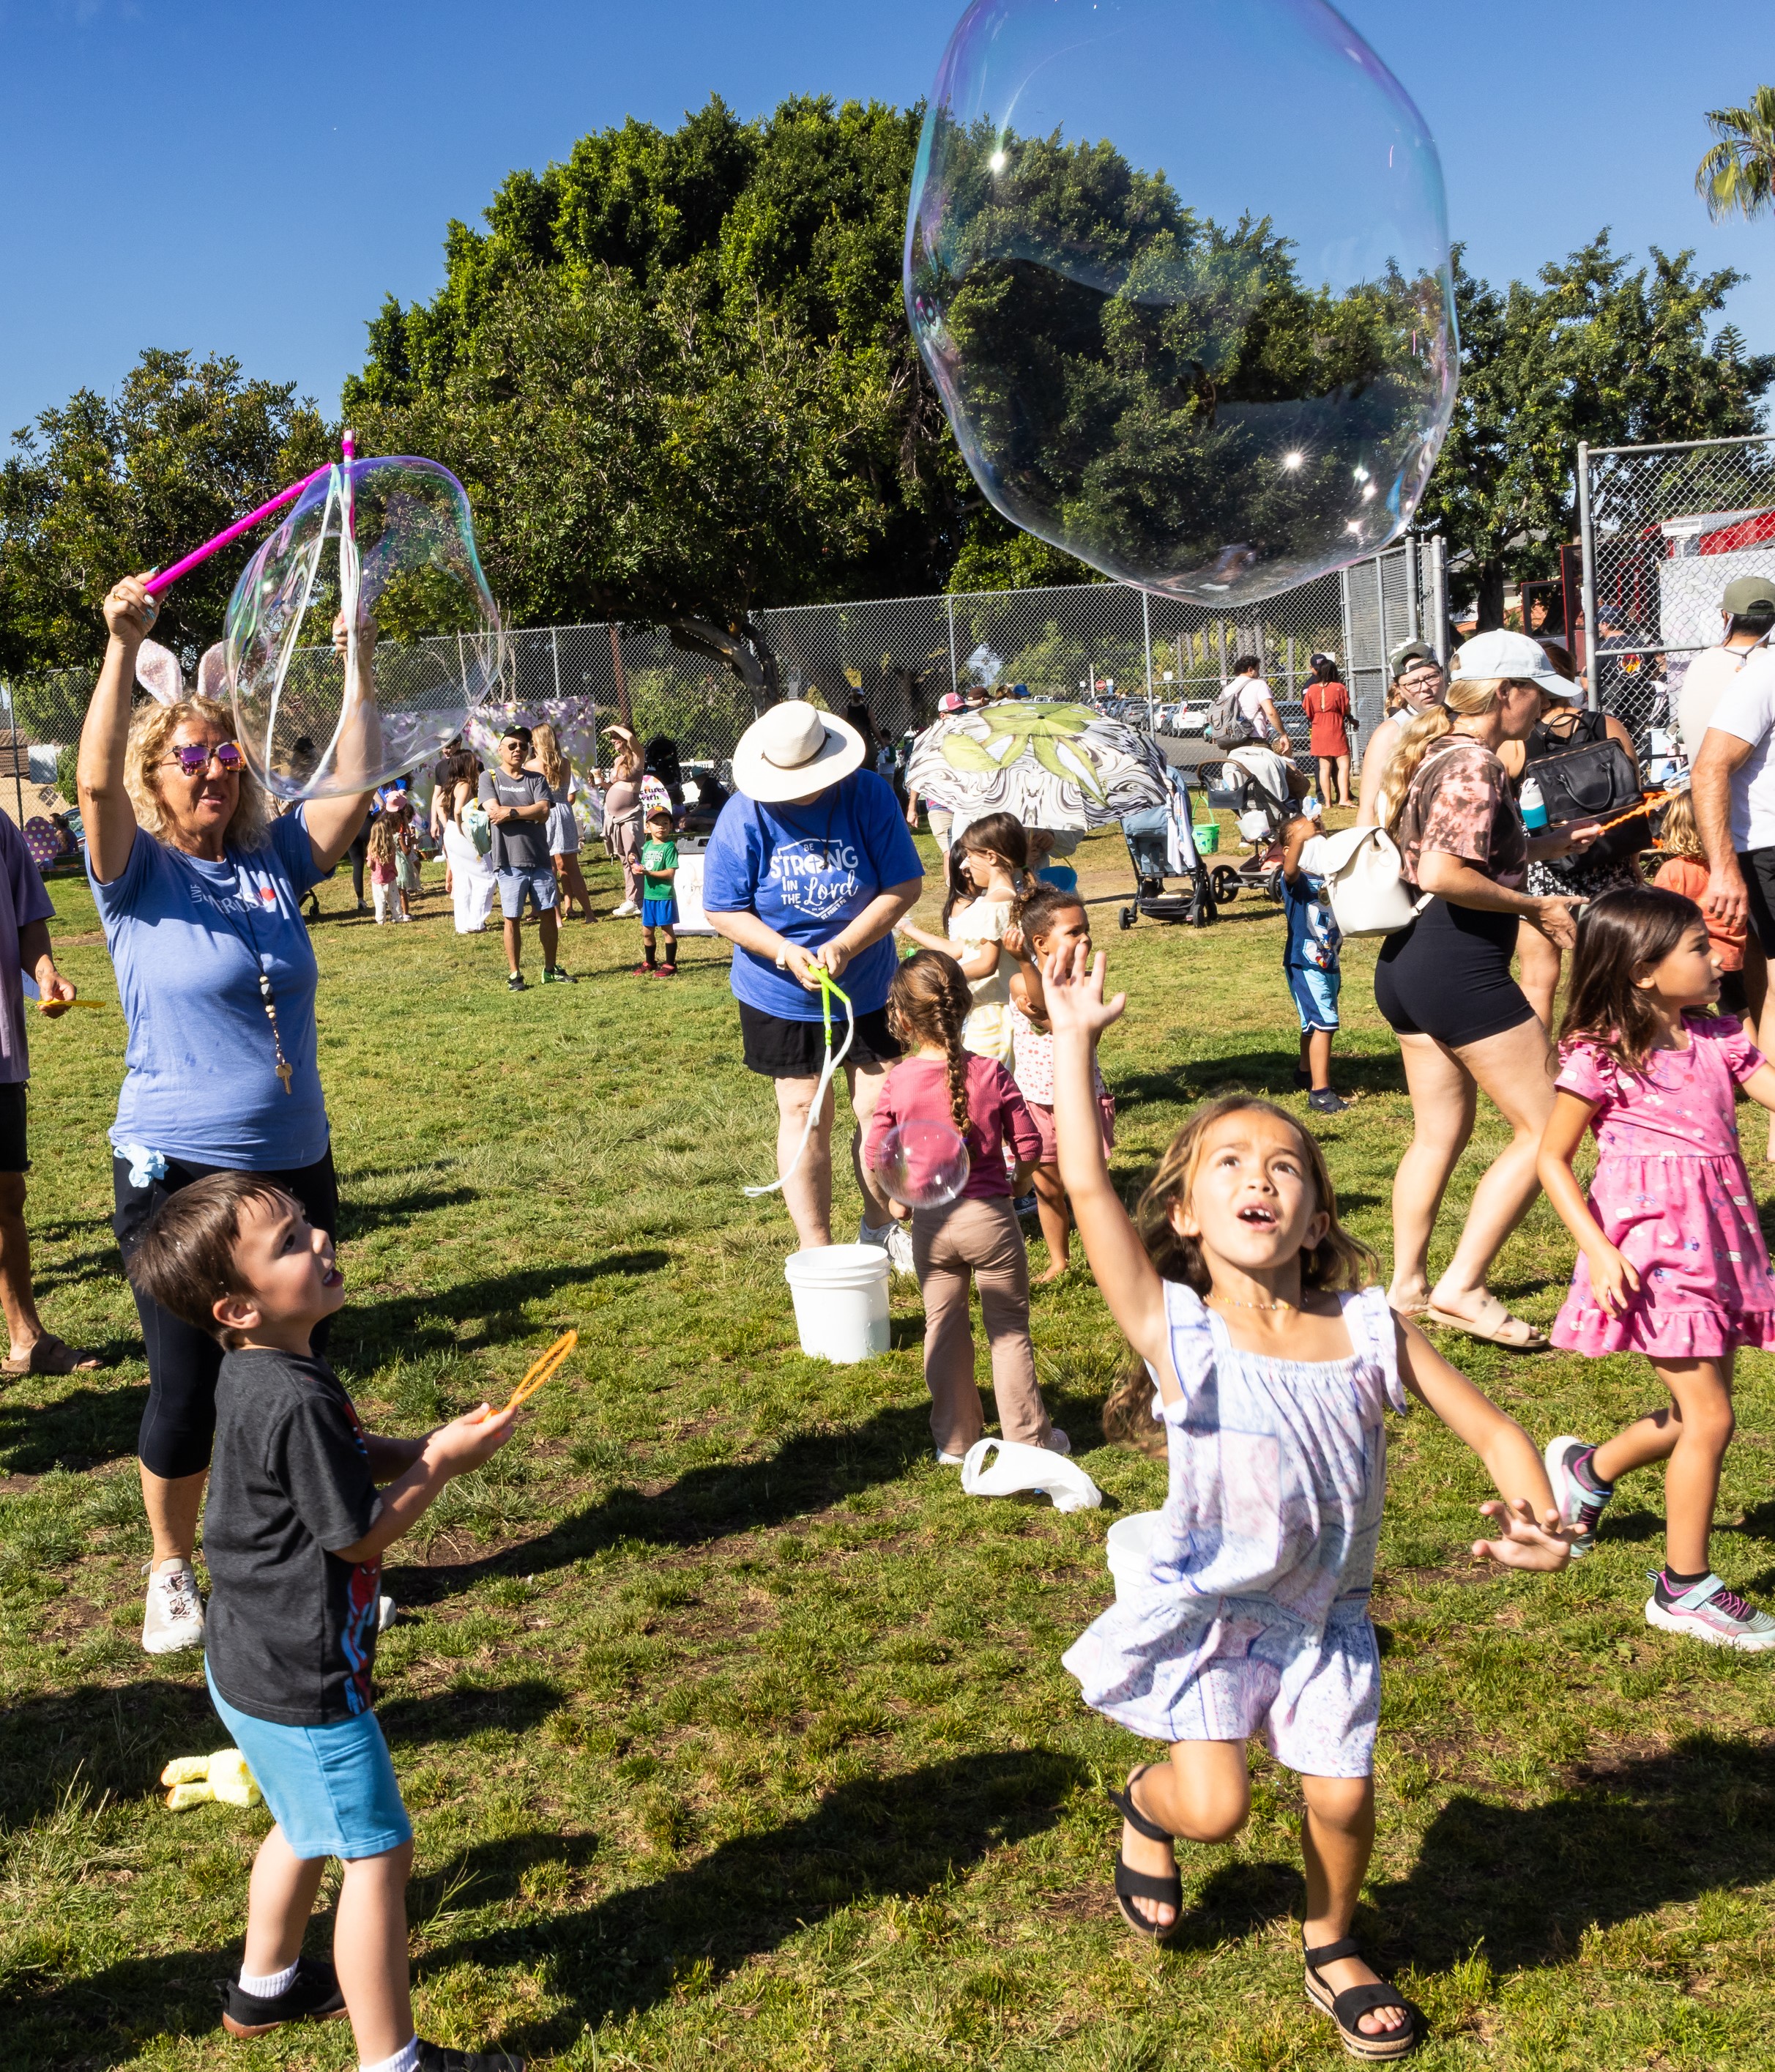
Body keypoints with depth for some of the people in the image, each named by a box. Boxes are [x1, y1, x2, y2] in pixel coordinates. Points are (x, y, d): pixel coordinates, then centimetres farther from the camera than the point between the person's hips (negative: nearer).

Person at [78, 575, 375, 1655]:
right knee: (188, 1390, 5)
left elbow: (356, 787, 0)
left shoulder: (274, 859, 5)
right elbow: (96, 781, -23)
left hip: (295, 1164, 4)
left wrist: (361, 664, -9)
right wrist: (123, 649, -33)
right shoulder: (140, 874, -6)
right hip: (178, 1173, -4)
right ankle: (172, 1574, 27)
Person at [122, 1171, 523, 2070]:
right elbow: (359, 1533, -22)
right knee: (377, 1853, 2)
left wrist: (426, 1446, 0)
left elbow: (344, 1463, 14)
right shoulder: (295, 1403, -30)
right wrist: (444, 1462, -13)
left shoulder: (256, 1372, 0)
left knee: (306, 1825, 29)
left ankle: (264, 1987, 49)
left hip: (255, 1661, 10)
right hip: (301, 1685, -10)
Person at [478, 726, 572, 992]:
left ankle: (550, 969, 18)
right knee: (512, 919, 2)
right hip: (509, 861, -3)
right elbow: (494, 811, -13)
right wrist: (528, 811, -7)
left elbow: (544, 812, -7)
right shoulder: (489, 778, 2)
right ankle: (514, 974, 11)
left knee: (549, 913, 6)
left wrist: (511, 812, -12)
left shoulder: (535, 779, 8)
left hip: (540, 859, 3)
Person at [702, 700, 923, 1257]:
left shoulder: (868, 795, -12)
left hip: (868, 986, 1)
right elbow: (722, 911, -9)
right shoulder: (745, 815, -14)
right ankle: (816, 1250, 15)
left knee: (881, 1107, 6)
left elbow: (905, 884, -10)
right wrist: (787, 953, -24)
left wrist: (844, 948, -22)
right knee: (804, 1114, 3)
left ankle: (879, 1227, 30)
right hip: (782, 996, -1)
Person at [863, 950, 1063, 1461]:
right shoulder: (991, 1074, -11)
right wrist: (1017, 1181, 14)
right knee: (1009, 1328, 11)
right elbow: (1029, 1145, -7)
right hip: (990, 1217, -1)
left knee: (943, 1330, 15)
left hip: (930, 1222, 1)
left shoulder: (898, 1082, -9)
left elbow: (876, 1156, -5)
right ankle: (1029, 1438, 20)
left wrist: (898, 1198, 14)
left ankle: (954, 1440, 23)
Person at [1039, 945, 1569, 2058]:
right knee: (1215, 1805, -8)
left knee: (1342, 1797, 4)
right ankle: (1144, 1805, 30)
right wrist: (1073, 1038, -22)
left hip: (1328, 1613, 2)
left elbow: (1493, 1429, -8)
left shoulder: (1371, 1331, -12)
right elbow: (1087, 1184, -27)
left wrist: (1531, 1511, -30)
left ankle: (1333, 1942, 37)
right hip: (1206, 1610, -2)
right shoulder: (1177, 1331, -19)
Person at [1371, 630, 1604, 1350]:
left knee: (1439, 1133, 18)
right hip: (1460, 968, -10)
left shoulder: (1431, 750, 15)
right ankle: (1461, 1288, -4)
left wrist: (1546, 844, 20)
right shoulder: (1475, 764, -15)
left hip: (1408, 961, 10)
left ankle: (1407, 1288, 23)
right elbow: (1444, 875, -26)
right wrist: (1533, 906, -15)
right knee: (1544, 1130, -2)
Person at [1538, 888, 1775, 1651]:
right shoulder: (1602, 1056, -11)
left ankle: (1586, 1470, 42)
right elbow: (1552, 1159, -7)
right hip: (1653, 1246, -7)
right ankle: (1684, 1588, 11)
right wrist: (1598, 1249, -14)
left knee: (1697, 1412, 15)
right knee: (1709, 1417, -4)